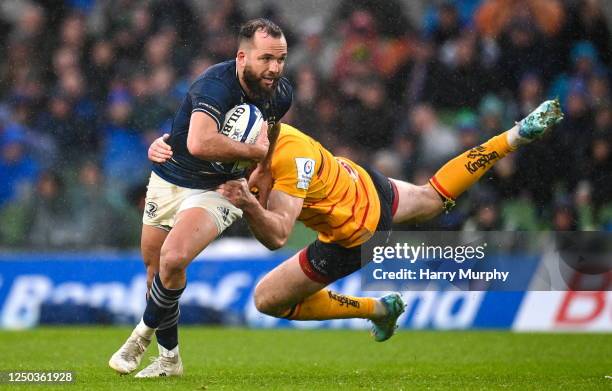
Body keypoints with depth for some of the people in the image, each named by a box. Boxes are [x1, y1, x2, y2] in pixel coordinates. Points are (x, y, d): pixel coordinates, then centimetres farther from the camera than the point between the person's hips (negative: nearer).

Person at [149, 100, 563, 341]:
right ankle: (516, 136, 37)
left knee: (268, 299, 1)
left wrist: (249, 204, -56)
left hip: (355, 235, -8)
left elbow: (276, 236, -38)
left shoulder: (292, 159, -39)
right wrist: (163, 145, -28)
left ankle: (377, 309, 14)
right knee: (434, 198, 34)